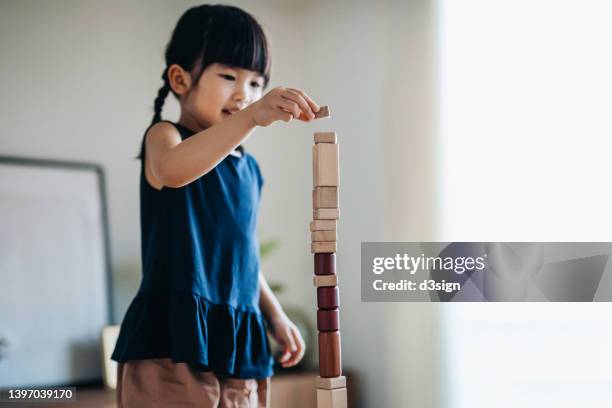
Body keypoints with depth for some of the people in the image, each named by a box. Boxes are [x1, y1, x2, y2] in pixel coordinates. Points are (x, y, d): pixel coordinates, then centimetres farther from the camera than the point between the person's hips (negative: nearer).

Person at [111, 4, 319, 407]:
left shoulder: (249, 168, 17)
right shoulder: (164, 136, -3)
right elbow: (173, 170, -29)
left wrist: (275, 314, 22)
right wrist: (252, 116, -40)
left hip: (238, 342, 7)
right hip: (175, 335, -7)